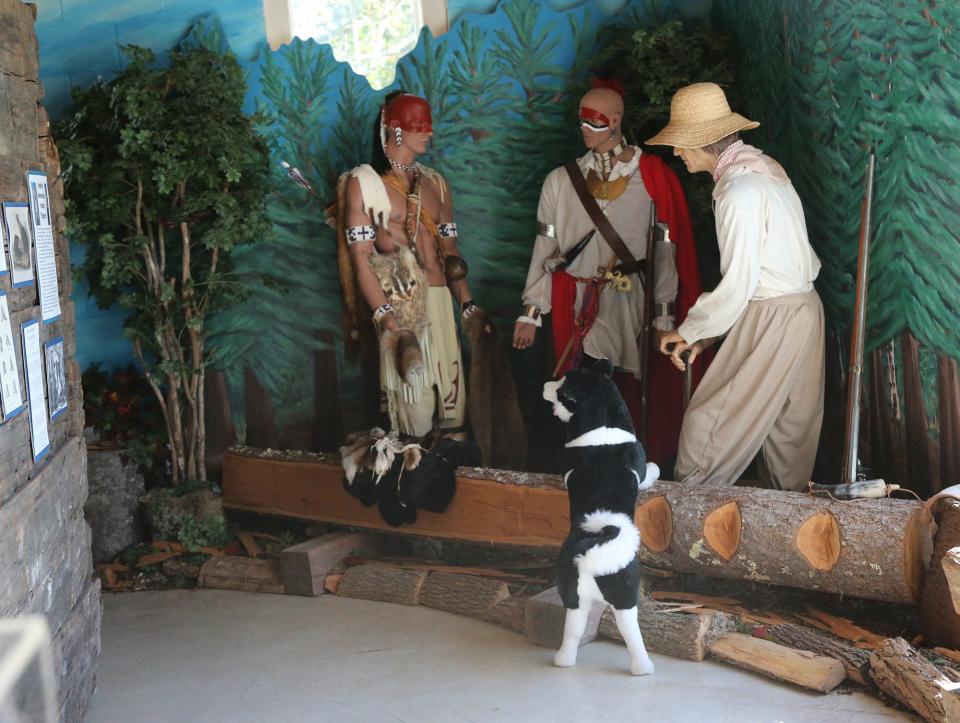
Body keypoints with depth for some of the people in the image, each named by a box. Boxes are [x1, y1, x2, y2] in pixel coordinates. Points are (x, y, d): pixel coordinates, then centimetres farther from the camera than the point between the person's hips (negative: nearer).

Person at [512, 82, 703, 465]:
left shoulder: (650, 177, -1)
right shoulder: (562, 180, 8)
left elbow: (665, 250, -1)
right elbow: (545, 247, 9)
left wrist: (665, 315, -5)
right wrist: (531, 311, 6)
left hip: (632, 304, -2)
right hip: (578, 306, 2)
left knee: (634, 397, -5)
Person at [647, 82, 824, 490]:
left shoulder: (740, 190, -20)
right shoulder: (760, 165, 10)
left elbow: (738, 284, -20)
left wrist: (689, 332, -7)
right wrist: (705, 331, 11)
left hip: (772, 319, -10)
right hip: (801, 308, 10)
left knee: (708, 424, -3)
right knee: (788, 425, 16)